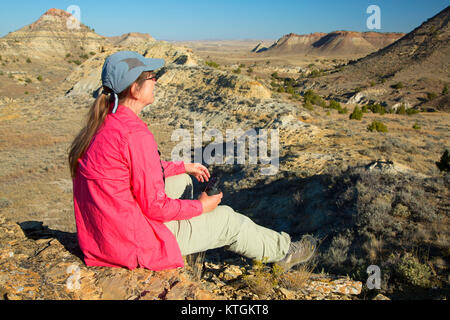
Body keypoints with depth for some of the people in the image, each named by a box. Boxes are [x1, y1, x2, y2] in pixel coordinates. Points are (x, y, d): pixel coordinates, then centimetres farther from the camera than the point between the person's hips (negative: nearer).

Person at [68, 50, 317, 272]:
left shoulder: (104, 122, 2)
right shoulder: (135, 134, -27)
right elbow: (155, 207, -23)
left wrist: (183, 167, 20)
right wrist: (200, 207, -6)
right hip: (132, 243, -9)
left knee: (181, 180, 23)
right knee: (226, 219, 6)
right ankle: (283, 252, 30)